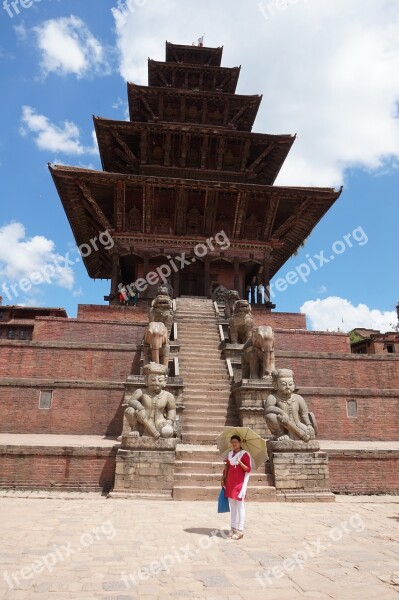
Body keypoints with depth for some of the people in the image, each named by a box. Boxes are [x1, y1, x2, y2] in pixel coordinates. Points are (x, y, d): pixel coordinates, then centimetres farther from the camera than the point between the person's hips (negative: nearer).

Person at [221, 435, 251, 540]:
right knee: (232, 505, 11)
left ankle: (240, 530, 2)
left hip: (239, 482, -6)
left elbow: (248, 469, -11)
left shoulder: (244, 454, -7)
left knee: (240, 506, -3)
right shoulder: (230, 453, 11)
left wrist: (240, 463, -27)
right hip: (230, 482, 6)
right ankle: (233, 528, 20)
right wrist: (223, 478, 13)